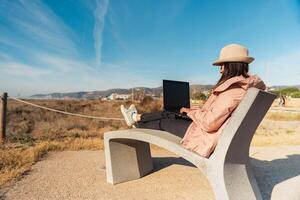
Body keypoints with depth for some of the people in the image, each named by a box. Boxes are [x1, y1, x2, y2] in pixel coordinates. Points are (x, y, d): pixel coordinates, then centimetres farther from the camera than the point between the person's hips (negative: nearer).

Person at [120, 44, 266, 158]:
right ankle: (137, 118, 34)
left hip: (207, 140, -8)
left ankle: (135, 118, 32)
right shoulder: (246, 85, 4)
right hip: (217, 137, 8)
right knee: (168, 116, 14)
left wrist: (191, 111, -12)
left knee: (163, 122, 7)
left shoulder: (233, 91, -27)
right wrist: (196, 111, 9)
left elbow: (209, 123, -30)